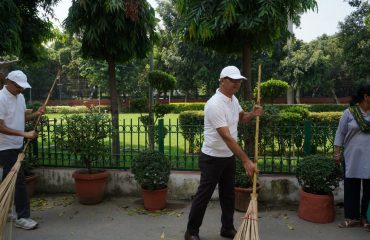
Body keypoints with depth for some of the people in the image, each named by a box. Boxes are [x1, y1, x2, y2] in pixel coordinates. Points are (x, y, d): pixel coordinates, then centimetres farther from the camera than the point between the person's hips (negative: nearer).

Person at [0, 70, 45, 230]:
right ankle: (22, 217, 3)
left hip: (17, 146, 8)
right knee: (19, 180, -6)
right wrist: (24, 134, -27)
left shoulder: (20, 97, 7)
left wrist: (36, 114, -4)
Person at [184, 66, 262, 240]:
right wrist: (246, 160, -32)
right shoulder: (215, 104, -27)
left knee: (228, 194, 17)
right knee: (204, 196, 3)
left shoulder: (233, 99, 3)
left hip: (229, 157, 8)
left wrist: (253, 114, -4)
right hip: (212, 158, -8)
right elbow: (227, 137, -32)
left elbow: (242, 117, 20)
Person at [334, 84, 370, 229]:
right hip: (353, 157, -1)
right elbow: (340, 133, 1)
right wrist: (337, 153, -3)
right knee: (351, 187, 6)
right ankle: (352, 217, 16)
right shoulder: (349, 112, -2)